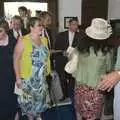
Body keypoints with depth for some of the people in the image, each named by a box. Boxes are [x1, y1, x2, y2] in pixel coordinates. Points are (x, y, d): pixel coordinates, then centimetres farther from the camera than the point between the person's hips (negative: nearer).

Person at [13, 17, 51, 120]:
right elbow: (16, 59, -15)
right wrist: (18, 78, -16)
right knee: (29, 100, 10)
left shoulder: (44, 39, 2)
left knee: (41, 97, 18)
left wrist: (47, 71, 8)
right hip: (28, 78, -5)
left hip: (41, 77, 5)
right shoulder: (23, 41, -16)